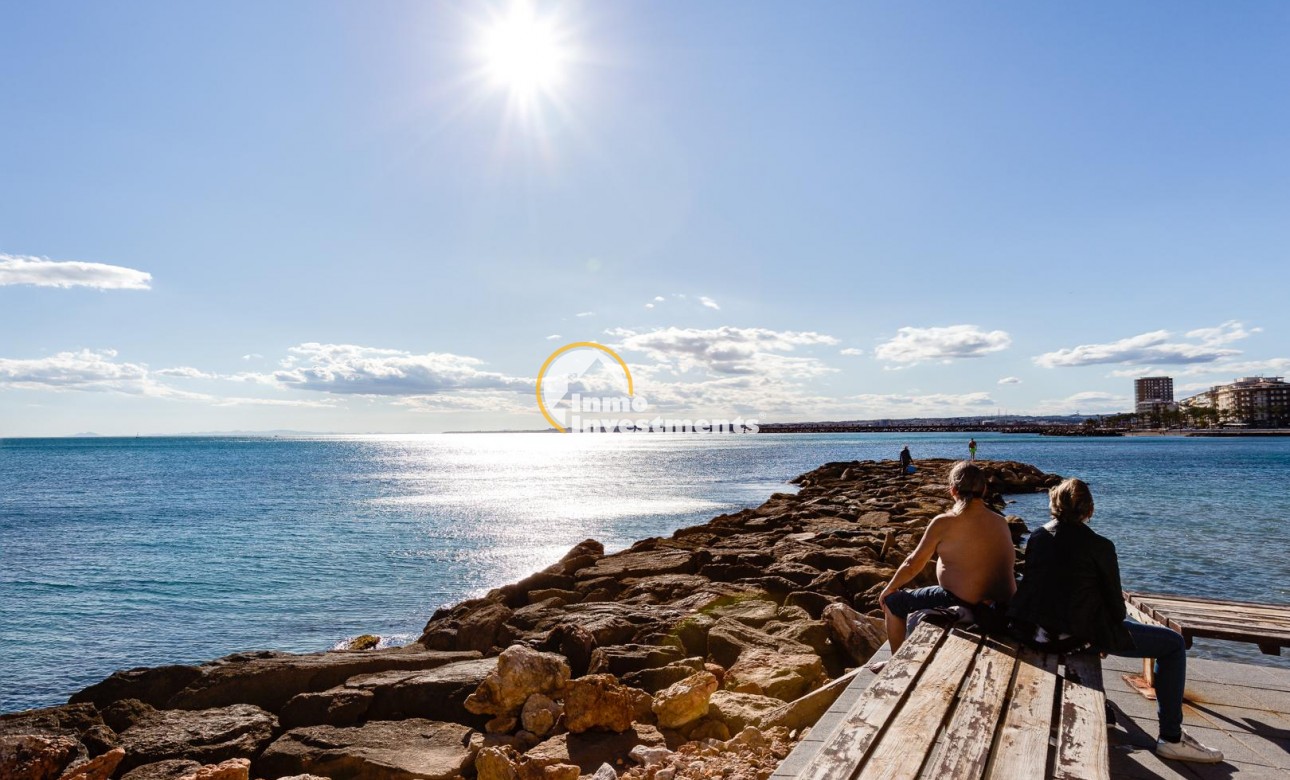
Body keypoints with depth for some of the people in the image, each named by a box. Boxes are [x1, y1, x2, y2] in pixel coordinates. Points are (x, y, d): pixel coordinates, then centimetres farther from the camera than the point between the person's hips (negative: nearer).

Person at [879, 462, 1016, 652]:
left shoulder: (943, 523, -14)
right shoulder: (1001, 522, 2)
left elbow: (913, 564, -6)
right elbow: (1010, 562, 14)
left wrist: (889, 588, 10)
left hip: (963, 605, -7)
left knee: (892, 602, 12)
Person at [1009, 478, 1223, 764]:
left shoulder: (1037, 537, 6)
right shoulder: (1099, 546, -8)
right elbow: (1115, 606, -4)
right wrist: (1108, 638, 17)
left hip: (1034, 633, 7)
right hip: (1077, 633, -6)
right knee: (1174, 644, 7)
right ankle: (1171, 738, 9)